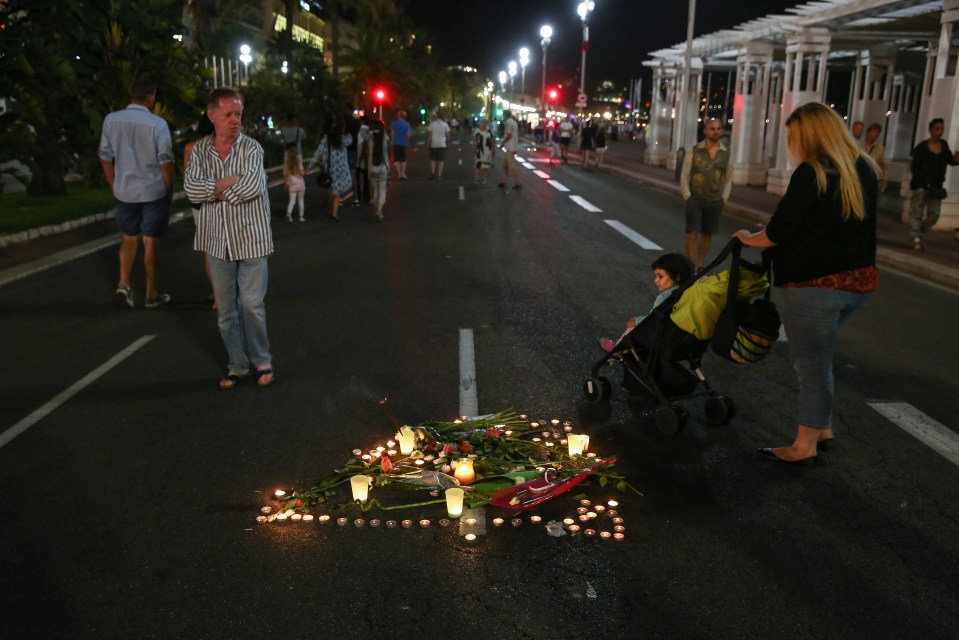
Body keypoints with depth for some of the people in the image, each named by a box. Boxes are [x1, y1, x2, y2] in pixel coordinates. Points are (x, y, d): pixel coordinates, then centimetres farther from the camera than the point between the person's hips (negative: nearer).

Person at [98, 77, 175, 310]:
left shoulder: (111, 120, -2)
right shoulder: (157, 124, -14)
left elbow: (105, 157, 5)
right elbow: (166, 163, -12)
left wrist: (114, 186, 17)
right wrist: (170, 190, 2)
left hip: (124, 191, 3)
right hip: (153, 192, -3)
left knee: (129, 238, 19)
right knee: (151, 241, 7)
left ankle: (123, 285, 5)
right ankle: (151, 295, 15)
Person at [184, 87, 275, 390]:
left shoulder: (251, 147, -5)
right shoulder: (200, 150, 4)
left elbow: (252, 186, -21)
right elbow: (191, 189, -8)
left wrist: (216, 191, -9)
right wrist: (225, 183, -18)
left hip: (251, 237, -3)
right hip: (217, 240, 3)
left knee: (252, 304, 1)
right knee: (226, 308, 9)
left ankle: (261, 361, 18)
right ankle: (237, 365, 22)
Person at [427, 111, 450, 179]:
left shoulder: (432, 124, -3)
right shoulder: (445, 125, 1)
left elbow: (430, 135, -7)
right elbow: (447, 135, -1)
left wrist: (429, 143, -2)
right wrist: (448, 143, 10)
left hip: (433, 144, 0)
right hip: (442, 144, 0)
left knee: (432, 159, 13)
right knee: (440, 160, 3)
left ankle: (432, 172, -3)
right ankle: (439, 175, -1)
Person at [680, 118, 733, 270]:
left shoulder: (726, 153, 4)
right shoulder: (694, 151, -3)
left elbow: (728, 178, 11)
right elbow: (684, 176, 0)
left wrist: (724, 199, 5)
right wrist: (687, 196, -6)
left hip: (715, 202, 3)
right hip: (695, 200, -3)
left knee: (707, 235, 8)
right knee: (693, 233, -6)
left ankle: (699, 266, 19)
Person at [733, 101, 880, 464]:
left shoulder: (811, 173, -16)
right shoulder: (864, 170, 9)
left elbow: (780, 231, -15)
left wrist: (749, 239, 3)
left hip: (814, 285, -8)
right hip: (859, 281, 8)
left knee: (811, 364, 3)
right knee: (815, 357, 22)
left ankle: (806, 445, 14)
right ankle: (821, 427, 30)